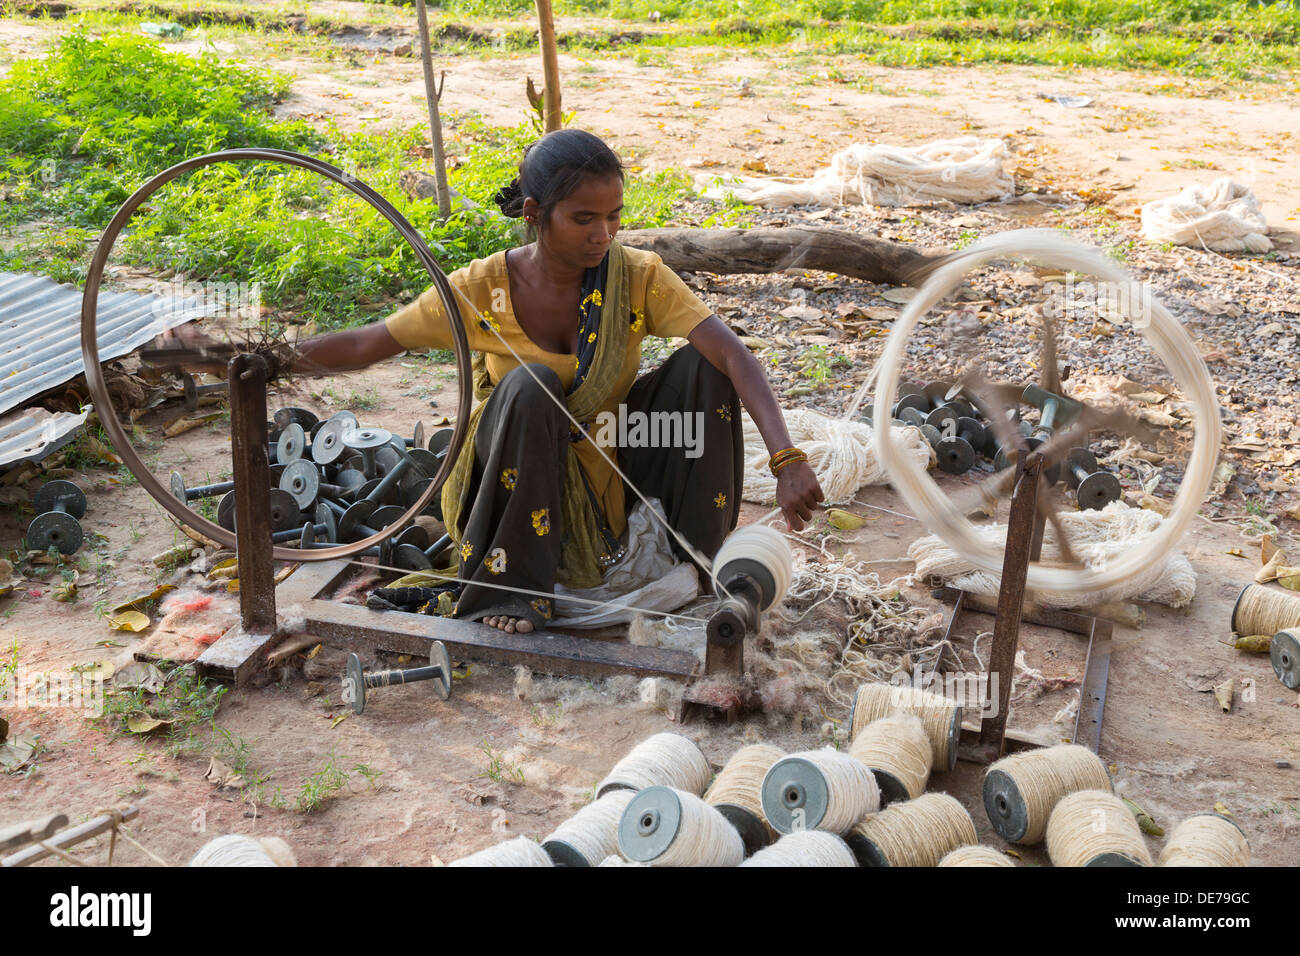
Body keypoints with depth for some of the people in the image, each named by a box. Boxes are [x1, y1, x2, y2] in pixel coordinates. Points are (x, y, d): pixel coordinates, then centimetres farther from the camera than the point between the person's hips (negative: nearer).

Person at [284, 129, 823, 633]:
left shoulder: (639, 278, -14)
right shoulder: (481, 290, -16)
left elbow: (733, 355, -26)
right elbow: (364, 347, -9)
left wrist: (786, 460, -39)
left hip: (612, 474, 2)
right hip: (520, 482, -2)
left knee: (701, 362, -18)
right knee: (530, 385, -34)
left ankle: (702, 554, -3)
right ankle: (513, 588, -19)